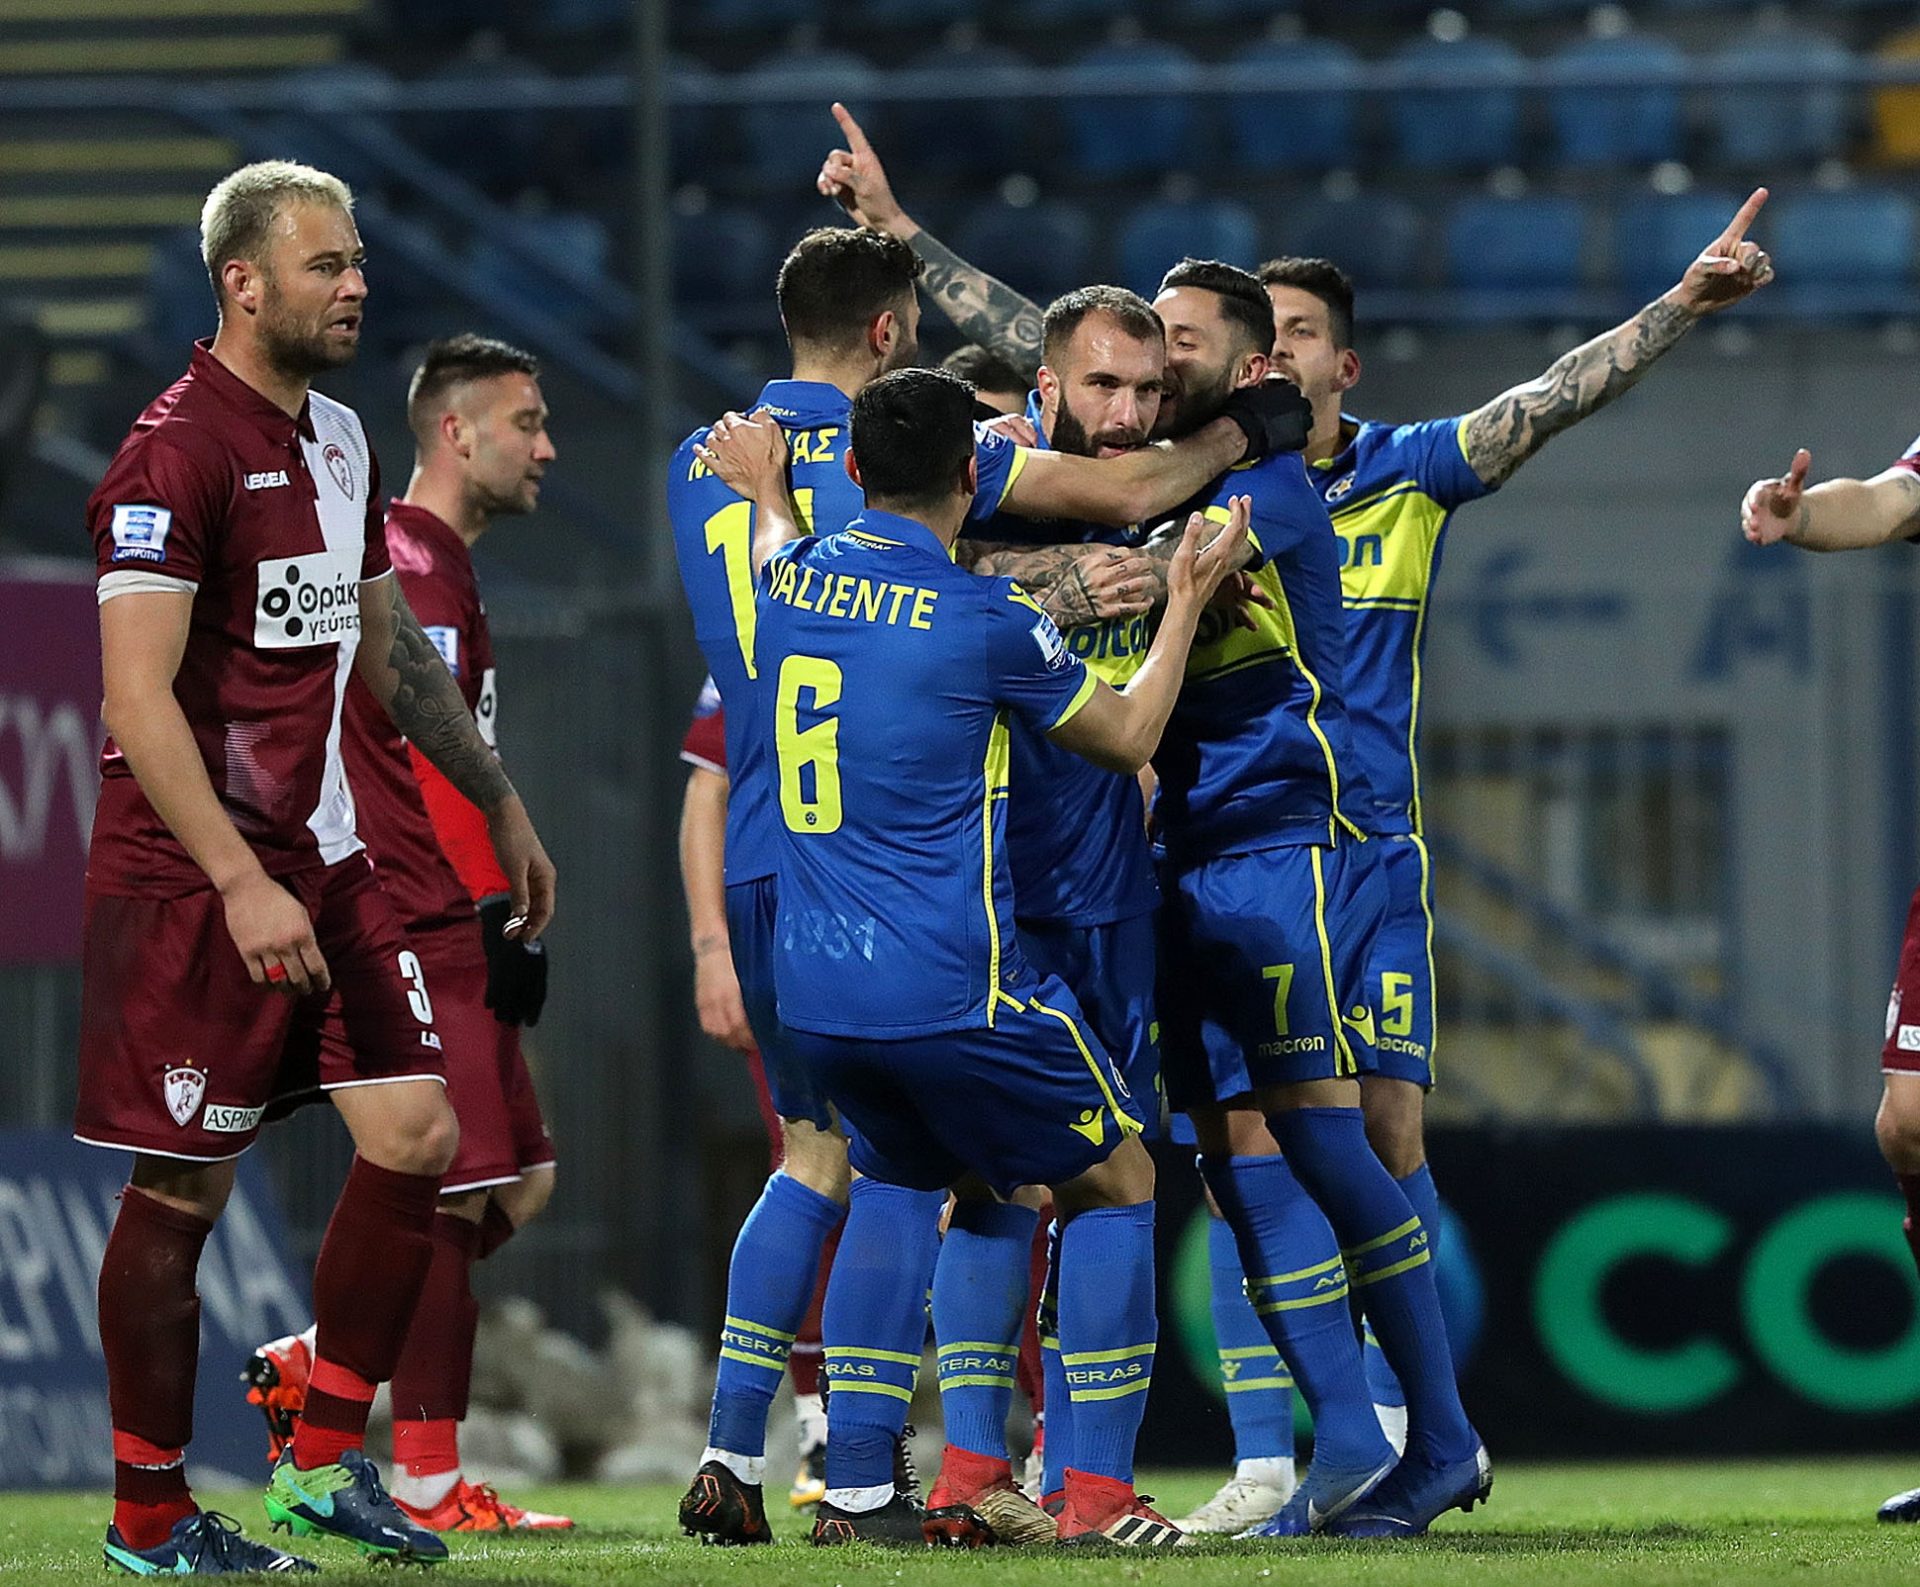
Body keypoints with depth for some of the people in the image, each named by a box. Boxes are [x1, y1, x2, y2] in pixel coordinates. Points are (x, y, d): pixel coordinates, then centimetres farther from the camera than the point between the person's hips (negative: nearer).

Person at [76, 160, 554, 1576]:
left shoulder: (340, 439, 13)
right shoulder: (176, 453, -14)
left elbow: (388, 645, 26)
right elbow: (138, 692, -20)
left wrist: (501, 809, 28)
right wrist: (241, 885, -26)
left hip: (326, 861, 8)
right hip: (194, 877, -8)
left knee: (418, 1136, 0)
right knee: (184, 1189, -1)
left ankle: (324, 1462, 11)